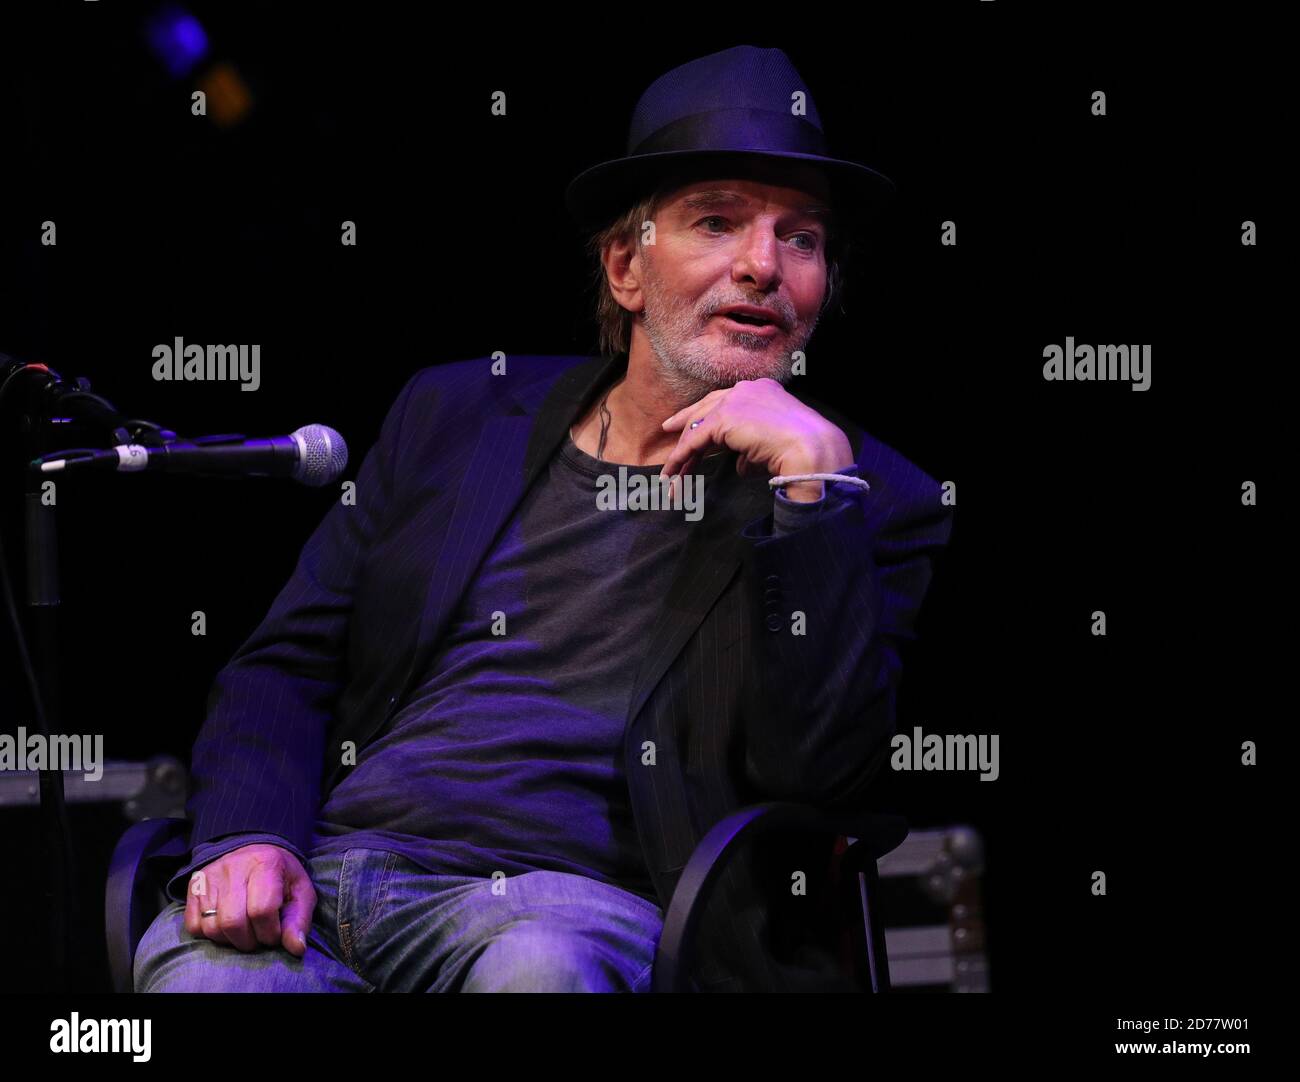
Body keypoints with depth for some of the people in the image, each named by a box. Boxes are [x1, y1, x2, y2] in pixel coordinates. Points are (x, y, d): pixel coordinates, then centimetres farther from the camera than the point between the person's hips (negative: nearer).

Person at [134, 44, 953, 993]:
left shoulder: (870, 503, 8)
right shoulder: (459, 412, 19)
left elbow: (816, 773, -7)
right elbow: (285, 670, 16)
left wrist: (811, 483, -10)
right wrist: (250, 837, -4)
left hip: (573, 897, -2)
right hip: (326, 873, 2)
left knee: (538, 965, -38)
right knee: (201, 964, -32)